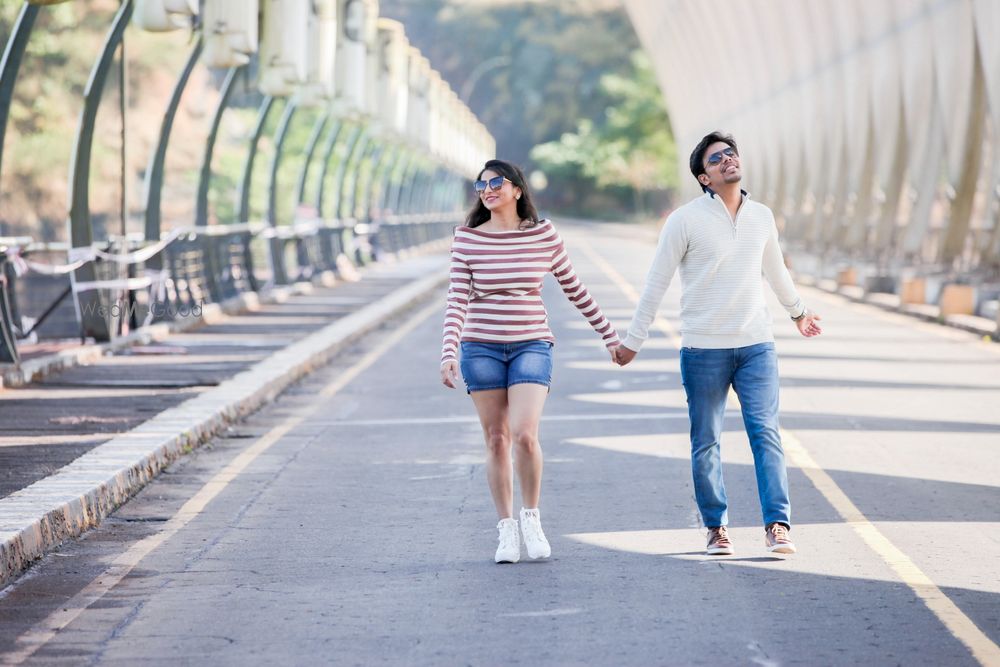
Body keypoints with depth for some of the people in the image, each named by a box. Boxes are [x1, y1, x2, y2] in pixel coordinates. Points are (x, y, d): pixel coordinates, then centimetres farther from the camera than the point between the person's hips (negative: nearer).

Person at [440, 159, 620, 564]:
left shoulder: (544, 235, 0)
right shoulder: (467, 238, -1)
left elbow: (574, 289, 10)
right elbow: (458, 300, -5)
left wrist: (609, 335, 15)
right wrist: (449, 353, -17)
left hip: (531, 346, -1)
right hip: (481, 347, 1)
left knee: (525, 436, -16)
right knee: (497, 440, 3)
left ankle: (531, 517, 6)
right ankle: (507, 531, 13)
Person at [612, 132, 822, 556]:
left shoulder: (762, 217, 9)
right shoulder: (686, 220, -5)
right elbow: (656, 283, -1)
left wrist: (798, 311, 42)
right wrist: (633, 341, 1)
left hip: (756, 345, 3)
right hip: (703, 349, -3)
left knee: (766, 433, -9)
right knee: (705, 443, 4)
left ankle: (777, 525, -12)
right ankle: (716, 528, 16)